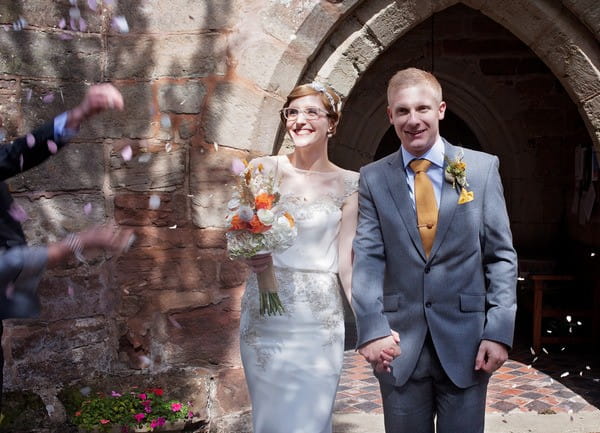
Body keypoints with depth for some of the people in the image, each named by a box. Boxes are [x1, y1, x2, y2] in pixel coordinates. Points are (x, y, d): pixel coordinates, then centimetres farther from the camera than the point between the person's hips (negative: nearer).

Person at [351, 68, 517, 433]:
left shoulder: (483, 167, 1)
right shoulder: (373, 178, 3)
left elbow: (501, 255, 1)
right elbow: (368, 258, -4)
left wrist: (499, 331, -7)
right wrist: (372, 328, -17)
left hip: (466, 341, 0)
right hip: (399, 343, 1)